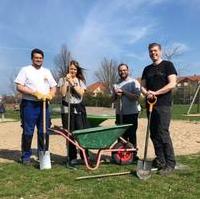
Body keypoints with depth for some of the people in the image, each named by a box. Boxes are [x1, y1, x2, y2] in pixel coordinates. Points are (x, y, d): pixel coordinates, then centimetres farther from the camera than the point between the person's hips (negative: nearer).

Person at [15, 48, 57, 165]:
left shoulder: (47, 71, 16)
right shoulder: (25, 70, 2)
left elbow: (54, 87, 16)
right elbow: (19, 87, -8)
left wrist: (50, 95, -7)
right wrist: (35, 93, -17)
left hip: (44, 105, 5)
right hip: (29, 104, -4)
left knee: (44, 132, 8)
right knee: (28, 132, -1)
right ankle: (26, 156, 11)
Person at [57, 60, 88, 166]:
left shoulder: (81, 80, 12)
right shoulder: (62, 80, 8)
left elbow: (81, 93, -4)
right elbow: (63, 93, -6)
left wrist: (72, 83, -10)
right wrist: (66, 81, -10)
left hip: (79, 108, 1)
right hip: (67, 109, -1)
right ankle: (72, 157, 7)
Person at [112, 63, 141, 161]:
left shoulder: (134, 82, -1)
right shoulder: (116, 84, 16)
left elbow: (136, 96, -13)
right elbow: (113, 99, 18)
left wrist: (123, 92, -16)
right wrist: (116, 95, -4)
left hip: (131, 113, -5)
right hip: (119, 114, 5)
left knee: (131, 135, 0)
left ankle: (133, 154, 9)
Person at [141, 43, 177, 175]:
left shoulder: (168, 65, 1)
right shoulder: (147, 69, 18)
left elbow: (172, 84, -9)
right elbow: (143, 86, 14)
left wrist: (155, 93, -15)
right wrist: (147, 93, -9)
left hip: (163, 105, -6)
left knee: (163, 134, -10)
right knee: (154, 134, 7)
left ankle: (170, 164, 0)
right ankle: (160, 161, 17)